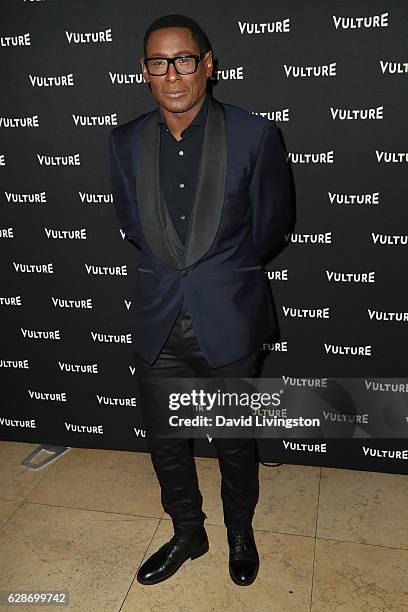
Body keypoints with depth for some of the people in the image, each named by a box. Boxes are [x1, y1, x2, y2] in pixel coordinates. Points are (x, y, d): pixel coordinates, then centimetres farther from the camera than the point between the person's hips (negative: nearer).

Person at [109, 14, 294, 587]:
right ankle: (188, 533, 45)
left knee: (235, 442, 16)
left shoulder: (253, 134, -9)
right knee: (165, 443, 17)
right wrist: (171, 270, 7)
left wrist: (222, 274, 8)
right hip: (158, 323, 3)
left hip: (230, 322, -2)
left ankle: (240, 532, 46)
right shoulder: (126, 141, 0)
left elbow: (272, 223, 1)